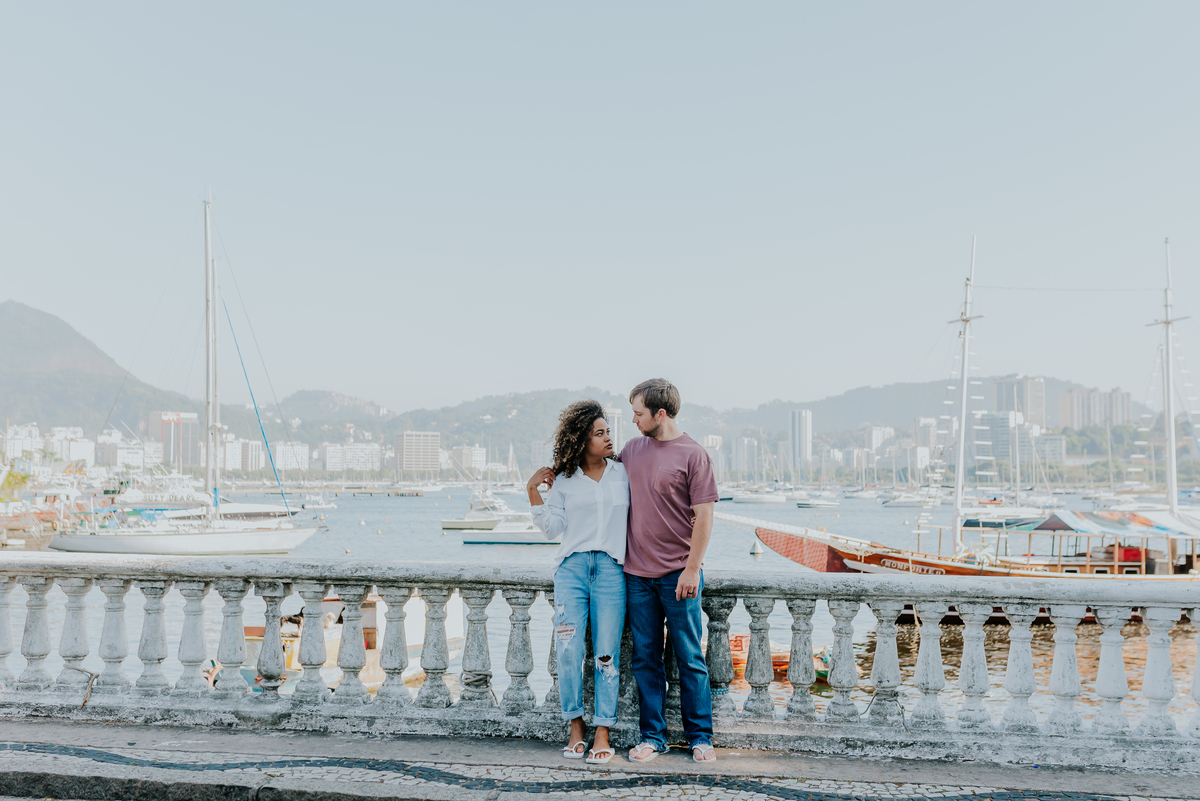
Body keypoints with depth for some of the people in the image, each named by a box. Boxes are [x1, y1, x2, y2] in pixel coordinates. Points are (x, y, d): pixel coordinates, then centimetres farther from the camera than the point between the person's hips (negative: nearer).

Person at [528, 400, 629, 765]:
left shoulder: (622, 474, 10)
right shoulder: (563, 480, 8)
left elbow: (635, 519, 14)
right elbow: (552, 527, 4)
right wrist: (533, 491, -1)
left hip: (611, 568, 0)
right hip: (572, 567, 0)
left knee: (606, 652, -1)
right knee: (568, 649, -6)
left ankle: (602, 732, 7)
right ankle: (576, 726, 11)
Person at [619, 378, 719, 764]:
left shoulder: (693, 454, -7)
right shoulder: (632, 449, 10)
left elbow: (703, 516, -8)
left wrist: (692, 569, -12)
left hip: (678, 574, -4)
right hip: (637, 573, 5)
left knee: (689, 659, 4)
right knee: (645, 659, 9)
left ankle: (700, 737, 17)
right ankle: (652, 736, 19)